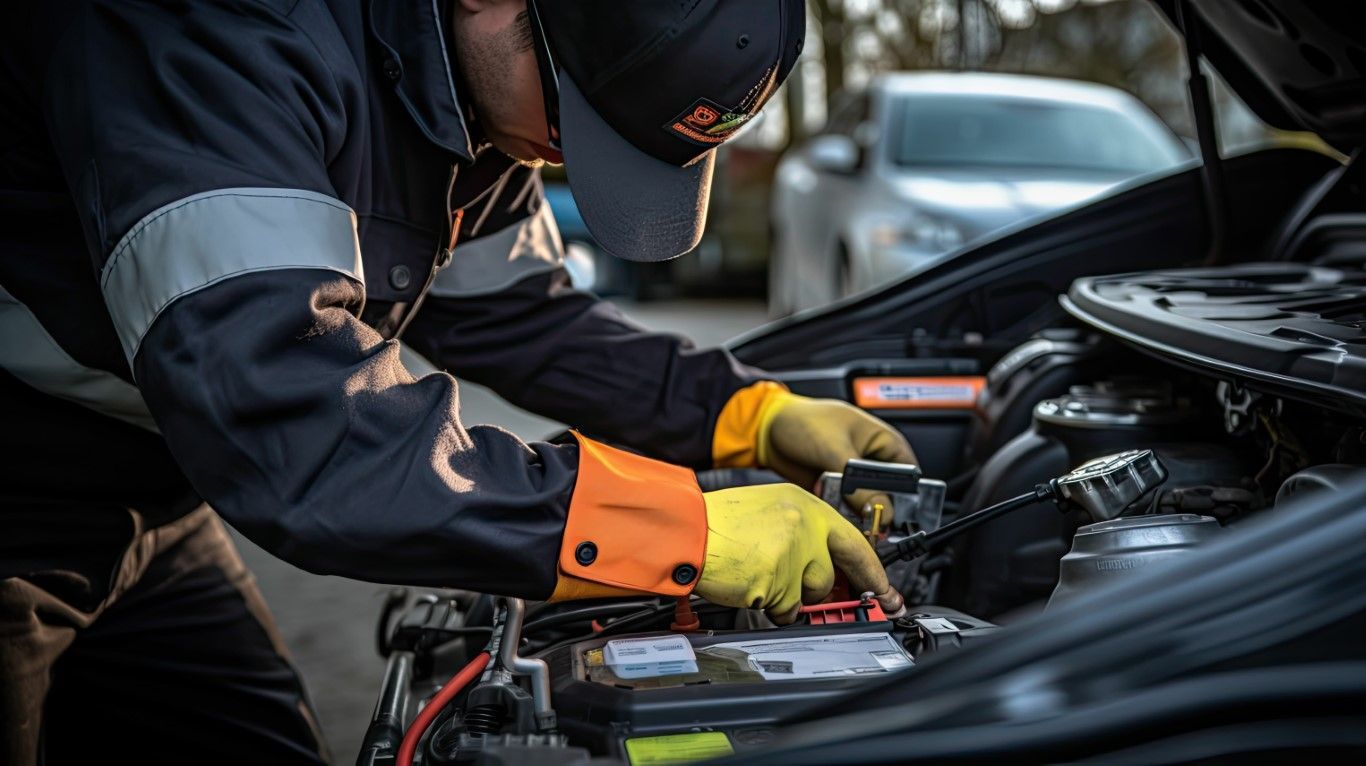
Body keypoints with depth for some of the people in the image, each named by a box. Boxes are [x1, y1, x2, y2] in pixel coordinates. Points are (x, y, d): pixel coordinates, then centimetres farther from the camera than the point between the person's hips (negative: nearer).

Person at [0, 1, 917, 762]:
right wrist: (686, 531, -38)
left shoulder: (476, 85, -5)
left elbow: (514, 315, 7)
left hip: (140, 507, 7)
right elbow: (295, 428, -41)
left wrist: (755, 414, -4)